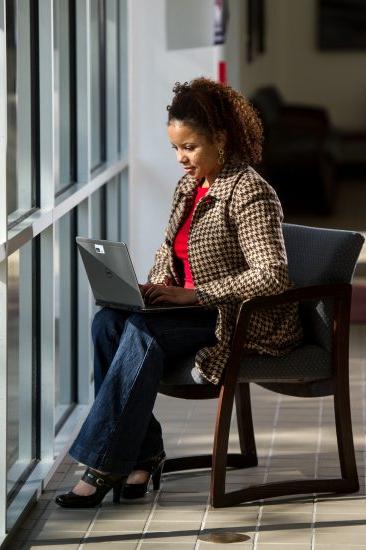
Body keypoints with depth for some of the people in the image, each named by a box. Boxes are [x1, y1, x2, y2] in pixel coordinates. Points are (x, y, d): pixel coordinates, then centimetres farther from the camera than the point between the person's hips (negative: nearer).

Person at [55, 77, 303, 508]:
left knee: (142, 330, -30)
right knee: (108, 321, -18)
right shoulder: (188, 188, 11)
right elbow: (168, 252, 24)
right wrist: (153, 288, 0)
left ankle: (103, 466, -27)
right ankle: (142, 454, -17)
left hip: (246, 322, -8)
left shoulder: (249, 192, -15)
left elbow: (272, 276, -23)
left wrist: (192, 295, -25)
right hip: (197, 312, 8)